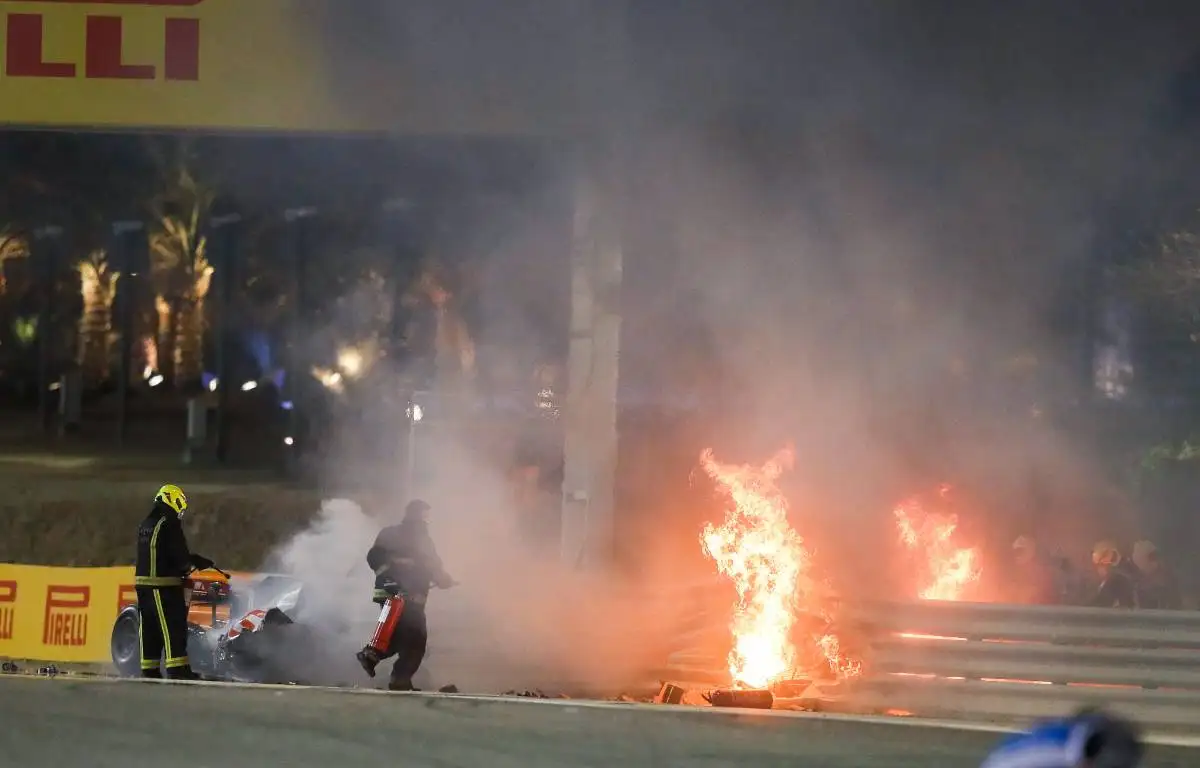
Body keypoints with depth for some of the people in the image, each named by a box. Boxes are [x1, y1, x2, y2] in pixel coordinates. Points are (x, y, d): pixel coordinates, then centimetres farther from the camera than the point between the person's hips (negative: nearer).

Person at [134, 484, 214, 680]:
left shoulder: (145, 525, 17)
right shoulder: (169, 524, -11)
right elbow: (181, 555, -14)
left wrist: (181, 568, 20)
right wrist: (201, 563, 5)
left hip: (143, 581, 9)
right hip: (164, 584, -9)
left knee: (149, 628, 9)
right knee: (174, 626, -9)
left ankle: (149, 669, 9)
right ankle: (177, 668, -14)